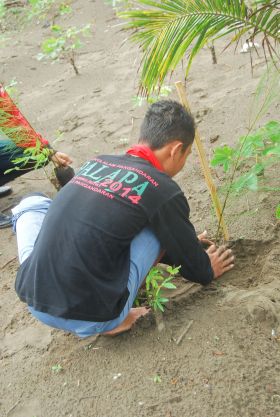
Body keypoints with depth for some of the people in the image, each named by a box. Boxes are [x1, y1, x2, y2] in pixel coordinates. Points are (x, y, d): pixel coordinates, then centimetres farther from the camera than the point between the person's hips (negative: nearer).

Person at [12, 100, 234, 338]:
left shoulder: (96, 163, 10)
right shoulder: (164, 191, -9)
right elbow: (193, 266, 5)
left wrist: (185, 248, 37)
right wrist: (207, 271, 30)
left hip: (34, 302, 6)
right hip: (91, 318, -5)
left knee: (33, 202, 26)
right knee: (157, 225, 5)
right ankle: (113, 320, 7)